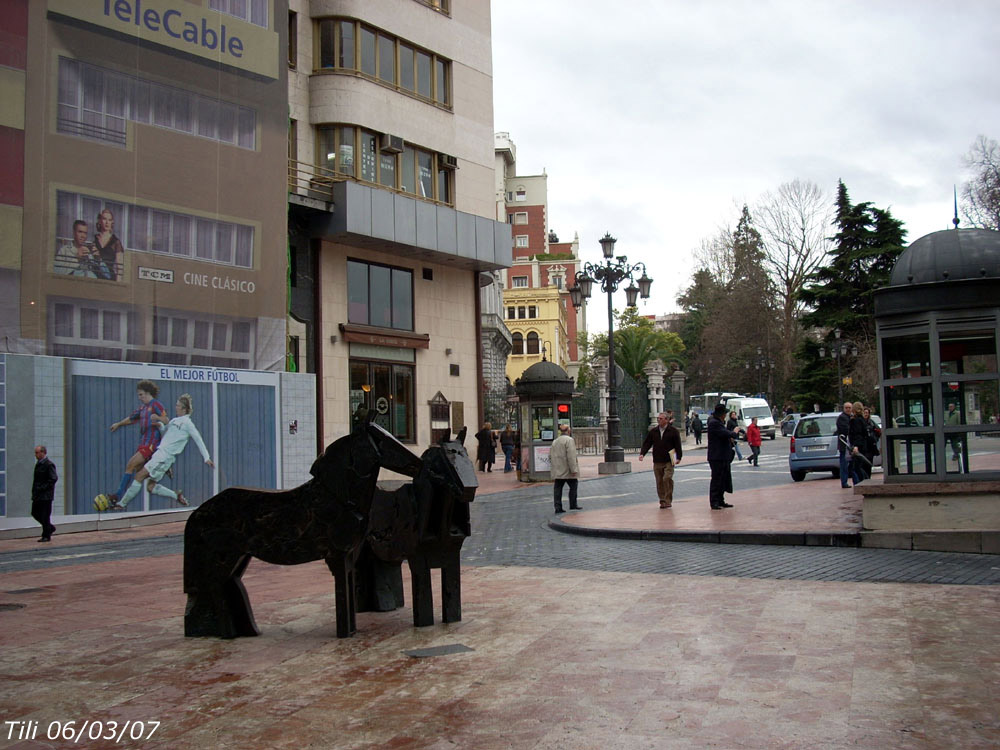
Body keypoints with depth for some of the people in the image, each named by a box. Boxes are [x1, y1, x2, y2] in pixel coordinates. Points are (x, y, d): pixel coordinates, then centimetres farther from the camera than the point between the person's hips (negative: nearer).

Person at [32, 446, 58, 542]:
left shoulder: (49, 464, -13)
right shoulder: (38, 463, 14)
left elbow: (54, 478, -18)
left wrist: (43, 488, -19)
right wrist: (34, 490, 10)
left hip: (46, 495, -9)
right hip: (37, 495, 9)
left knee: (45, 515, -3)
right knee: (35, 513, 12)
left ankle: (46, 536, 6)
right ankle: (50, 528, 27)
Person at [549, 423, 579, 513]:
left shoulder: (554, 441, 13)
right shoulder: (569, 440, -11)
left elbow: (550, 456, 16)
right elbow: (571, 456, -18)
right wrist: (573, 469, -17)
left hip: (557, 472, 7)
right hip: (567, 470, -7)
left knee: (557, 489, 4)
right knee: (573, 486, 9)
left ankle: (558, 507, 2)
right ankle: (573, 504, 13)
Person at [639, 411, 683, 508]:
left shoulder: (673, 431, -1)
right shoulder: (653, 431, 9)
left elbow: (678, 445, -2)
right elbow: (647, 443, 9)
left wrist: (678, 457, -9)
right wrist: (642, 453, -5)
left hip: (669, 461, -4)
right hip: (657, 462, 4)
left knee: (667, 478, -15)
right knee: (659, 482, 5)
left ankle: (668, 500, -4)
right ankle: (662, 501, 14)